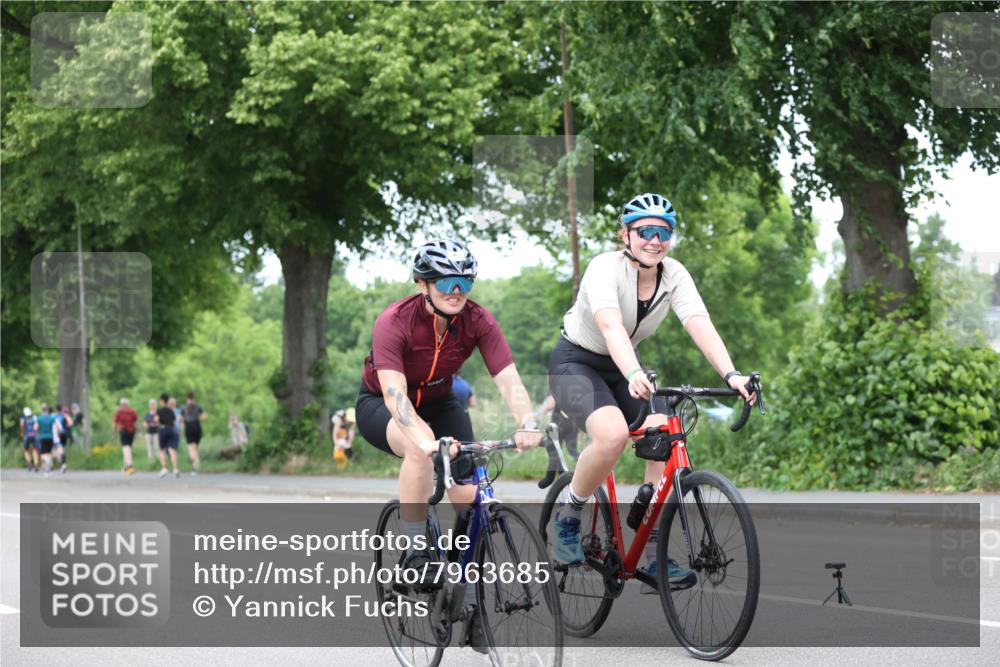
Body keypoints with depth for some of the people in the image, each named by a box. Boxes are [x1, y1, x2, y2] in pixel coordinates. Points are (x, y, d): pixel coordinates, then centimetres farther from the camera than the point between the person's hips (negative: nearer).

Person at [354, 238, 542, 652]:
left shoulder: (478, 321, -21)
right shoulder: (394, 322, -31)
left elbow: (508, 379, -29)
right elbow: (394, 392, -42)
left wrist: (527, 424, -49)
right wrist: (425, 438, -59)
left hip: (438, 402, 4)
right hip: (380, 405, -4)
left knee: (468, 494, -14)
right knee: (419, 447, -38)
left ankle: (472, 608, -1)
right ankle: (416, 554, -23)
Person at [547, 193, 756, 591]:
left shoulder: (674, 275, -10)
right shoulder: (606, 268, -26)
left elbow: (700, 326, -24)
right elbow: (611, 327, -42)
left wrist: (730, 375, -40)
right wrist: (634, 375, -60)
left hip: (624, 367, 6)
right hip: (576, 363, -6)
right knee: (613, 434, -33)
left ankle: (654, 557, -9)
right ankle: (568, 516, -9)